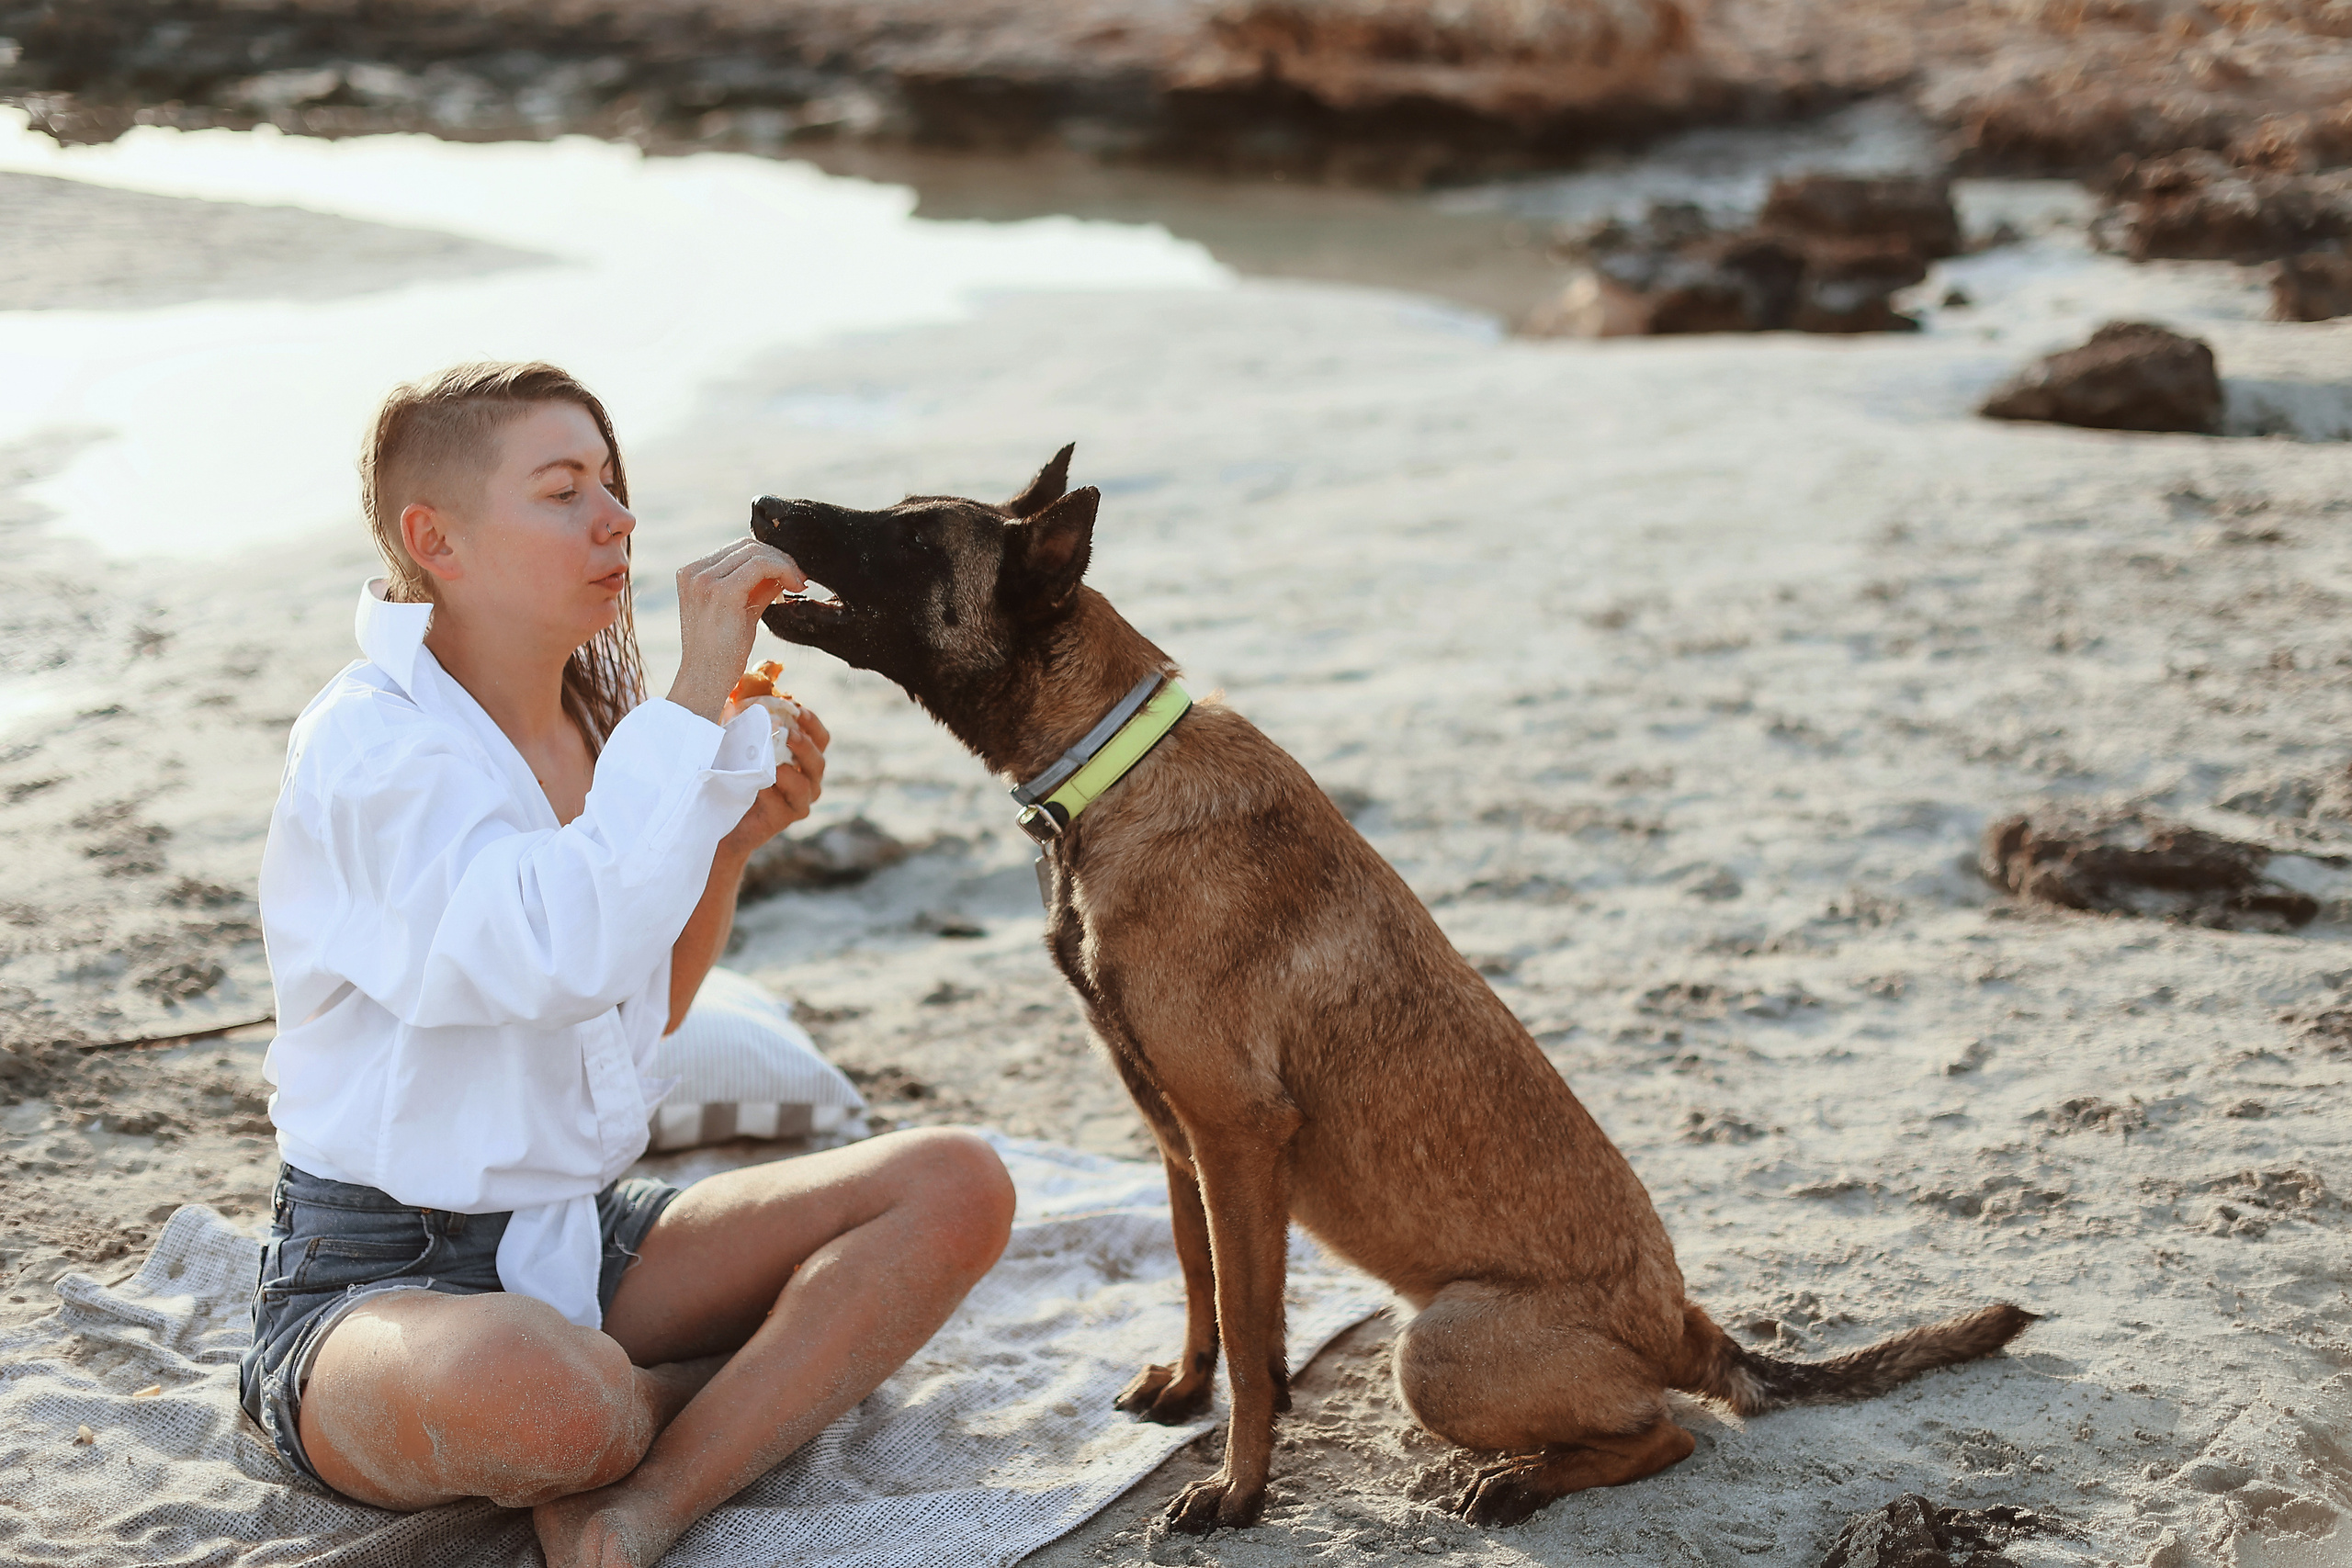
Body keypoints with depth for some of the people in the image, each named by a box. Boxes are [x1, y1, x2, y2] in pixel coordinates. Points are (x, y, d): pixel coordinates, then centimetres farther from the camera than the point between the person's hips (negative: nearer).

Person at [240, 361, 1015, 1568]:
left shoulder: (591, 713, 7)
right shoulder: (371, 742, -16)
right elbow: (564, 955, -36)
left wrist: (731, 844, 0)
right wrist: (696, 693, -29)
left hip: (582, 1239, 8)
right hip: (381, 1275, -8)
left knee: (958, 1185, -9)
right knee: (547, 1396, -42)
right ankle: (791, 1372, -6)